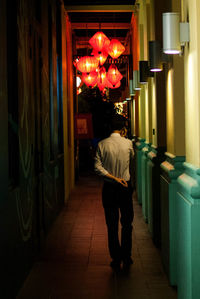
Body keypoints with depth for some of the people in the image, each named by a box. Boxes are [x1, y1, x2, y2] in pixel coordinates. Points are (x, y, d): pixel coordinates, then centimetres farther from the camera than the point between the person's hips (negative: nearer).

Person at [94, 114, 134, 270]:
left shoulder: (102, 144, -8)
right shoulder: (128, 143, -7)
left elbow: (97, 167, -13)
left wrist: (113, 178, -12)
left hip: (109, 187, 0)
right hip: (125, 187, 0)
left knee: (112, 225, 8)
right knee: (127, 223, 12)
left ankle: (116, 258, 13)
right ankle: (126, 257, 13)